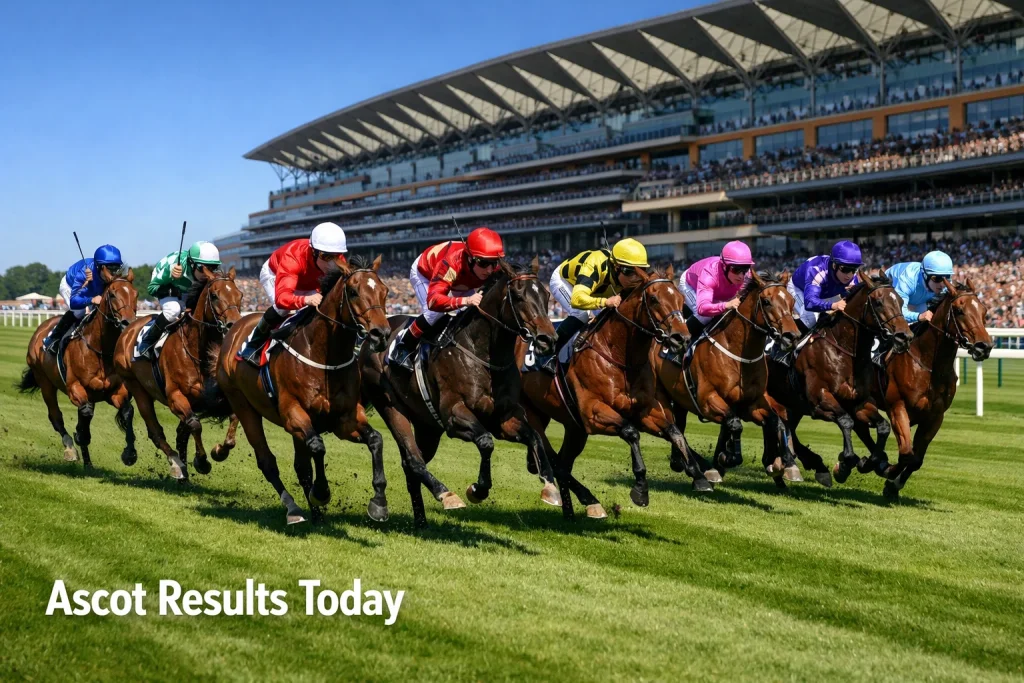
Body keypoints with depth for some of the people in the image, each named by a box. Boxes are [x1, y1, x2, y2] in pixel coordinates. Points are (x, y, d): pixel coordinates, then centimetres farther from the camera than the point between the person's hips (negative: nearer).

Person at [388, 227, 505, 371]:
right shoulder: (451, 264, -50)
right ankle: (402, 349, -8)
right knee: (435, 313, -28)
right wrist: (466, 300, -74)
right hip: (424, 272, -6)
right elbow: (433, 300, -59)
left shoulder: (492, 268, -34)